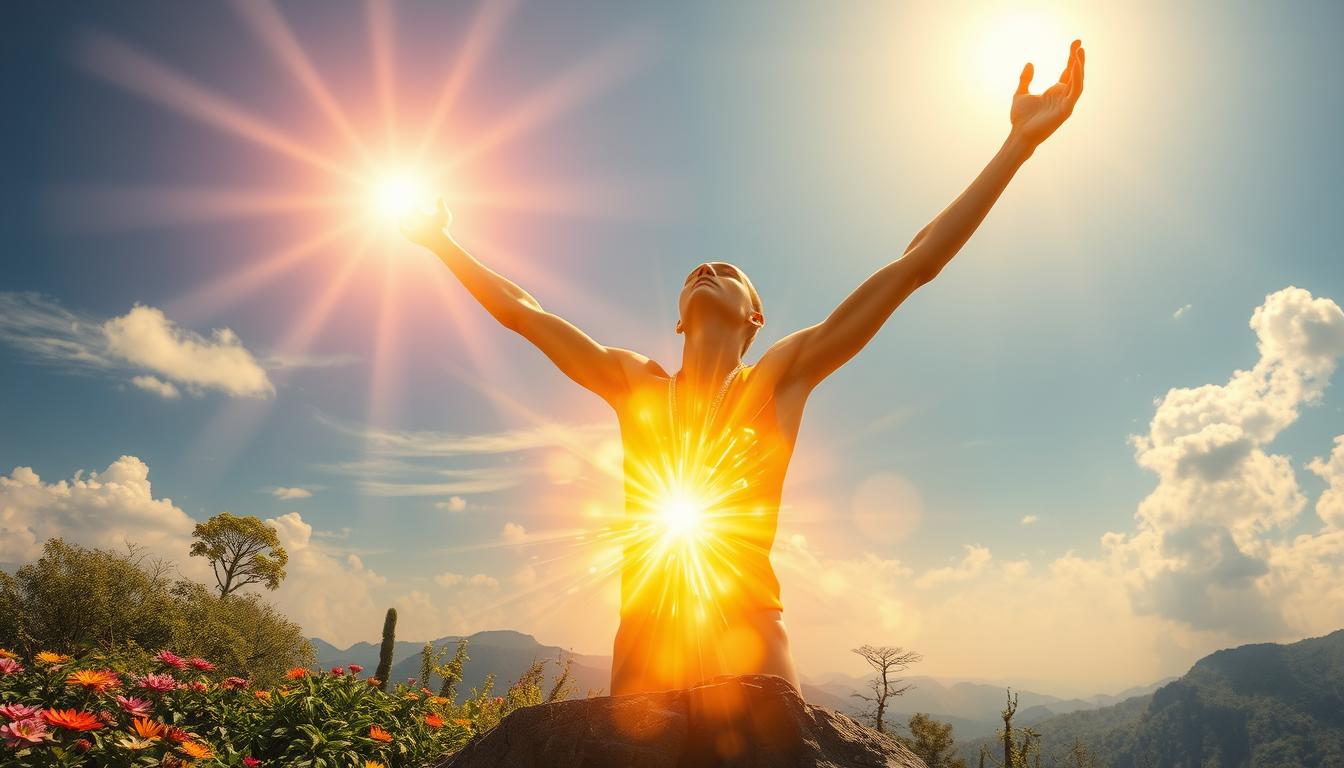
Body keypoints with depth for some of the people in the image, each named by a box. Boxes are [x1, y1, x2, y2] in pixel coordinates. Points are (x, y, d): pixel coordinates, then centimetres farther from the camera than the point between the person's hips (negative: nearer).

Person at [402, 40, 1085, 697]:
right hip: (644, 634, 2)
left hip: (746, 632, -2)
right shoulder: (633, 384, 10)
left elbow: (914, 265, 0)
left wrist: (1020, 142, -1)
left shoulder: (780, 377, 3)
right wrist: (443, 244, 21)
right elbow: (522, 310, 17)